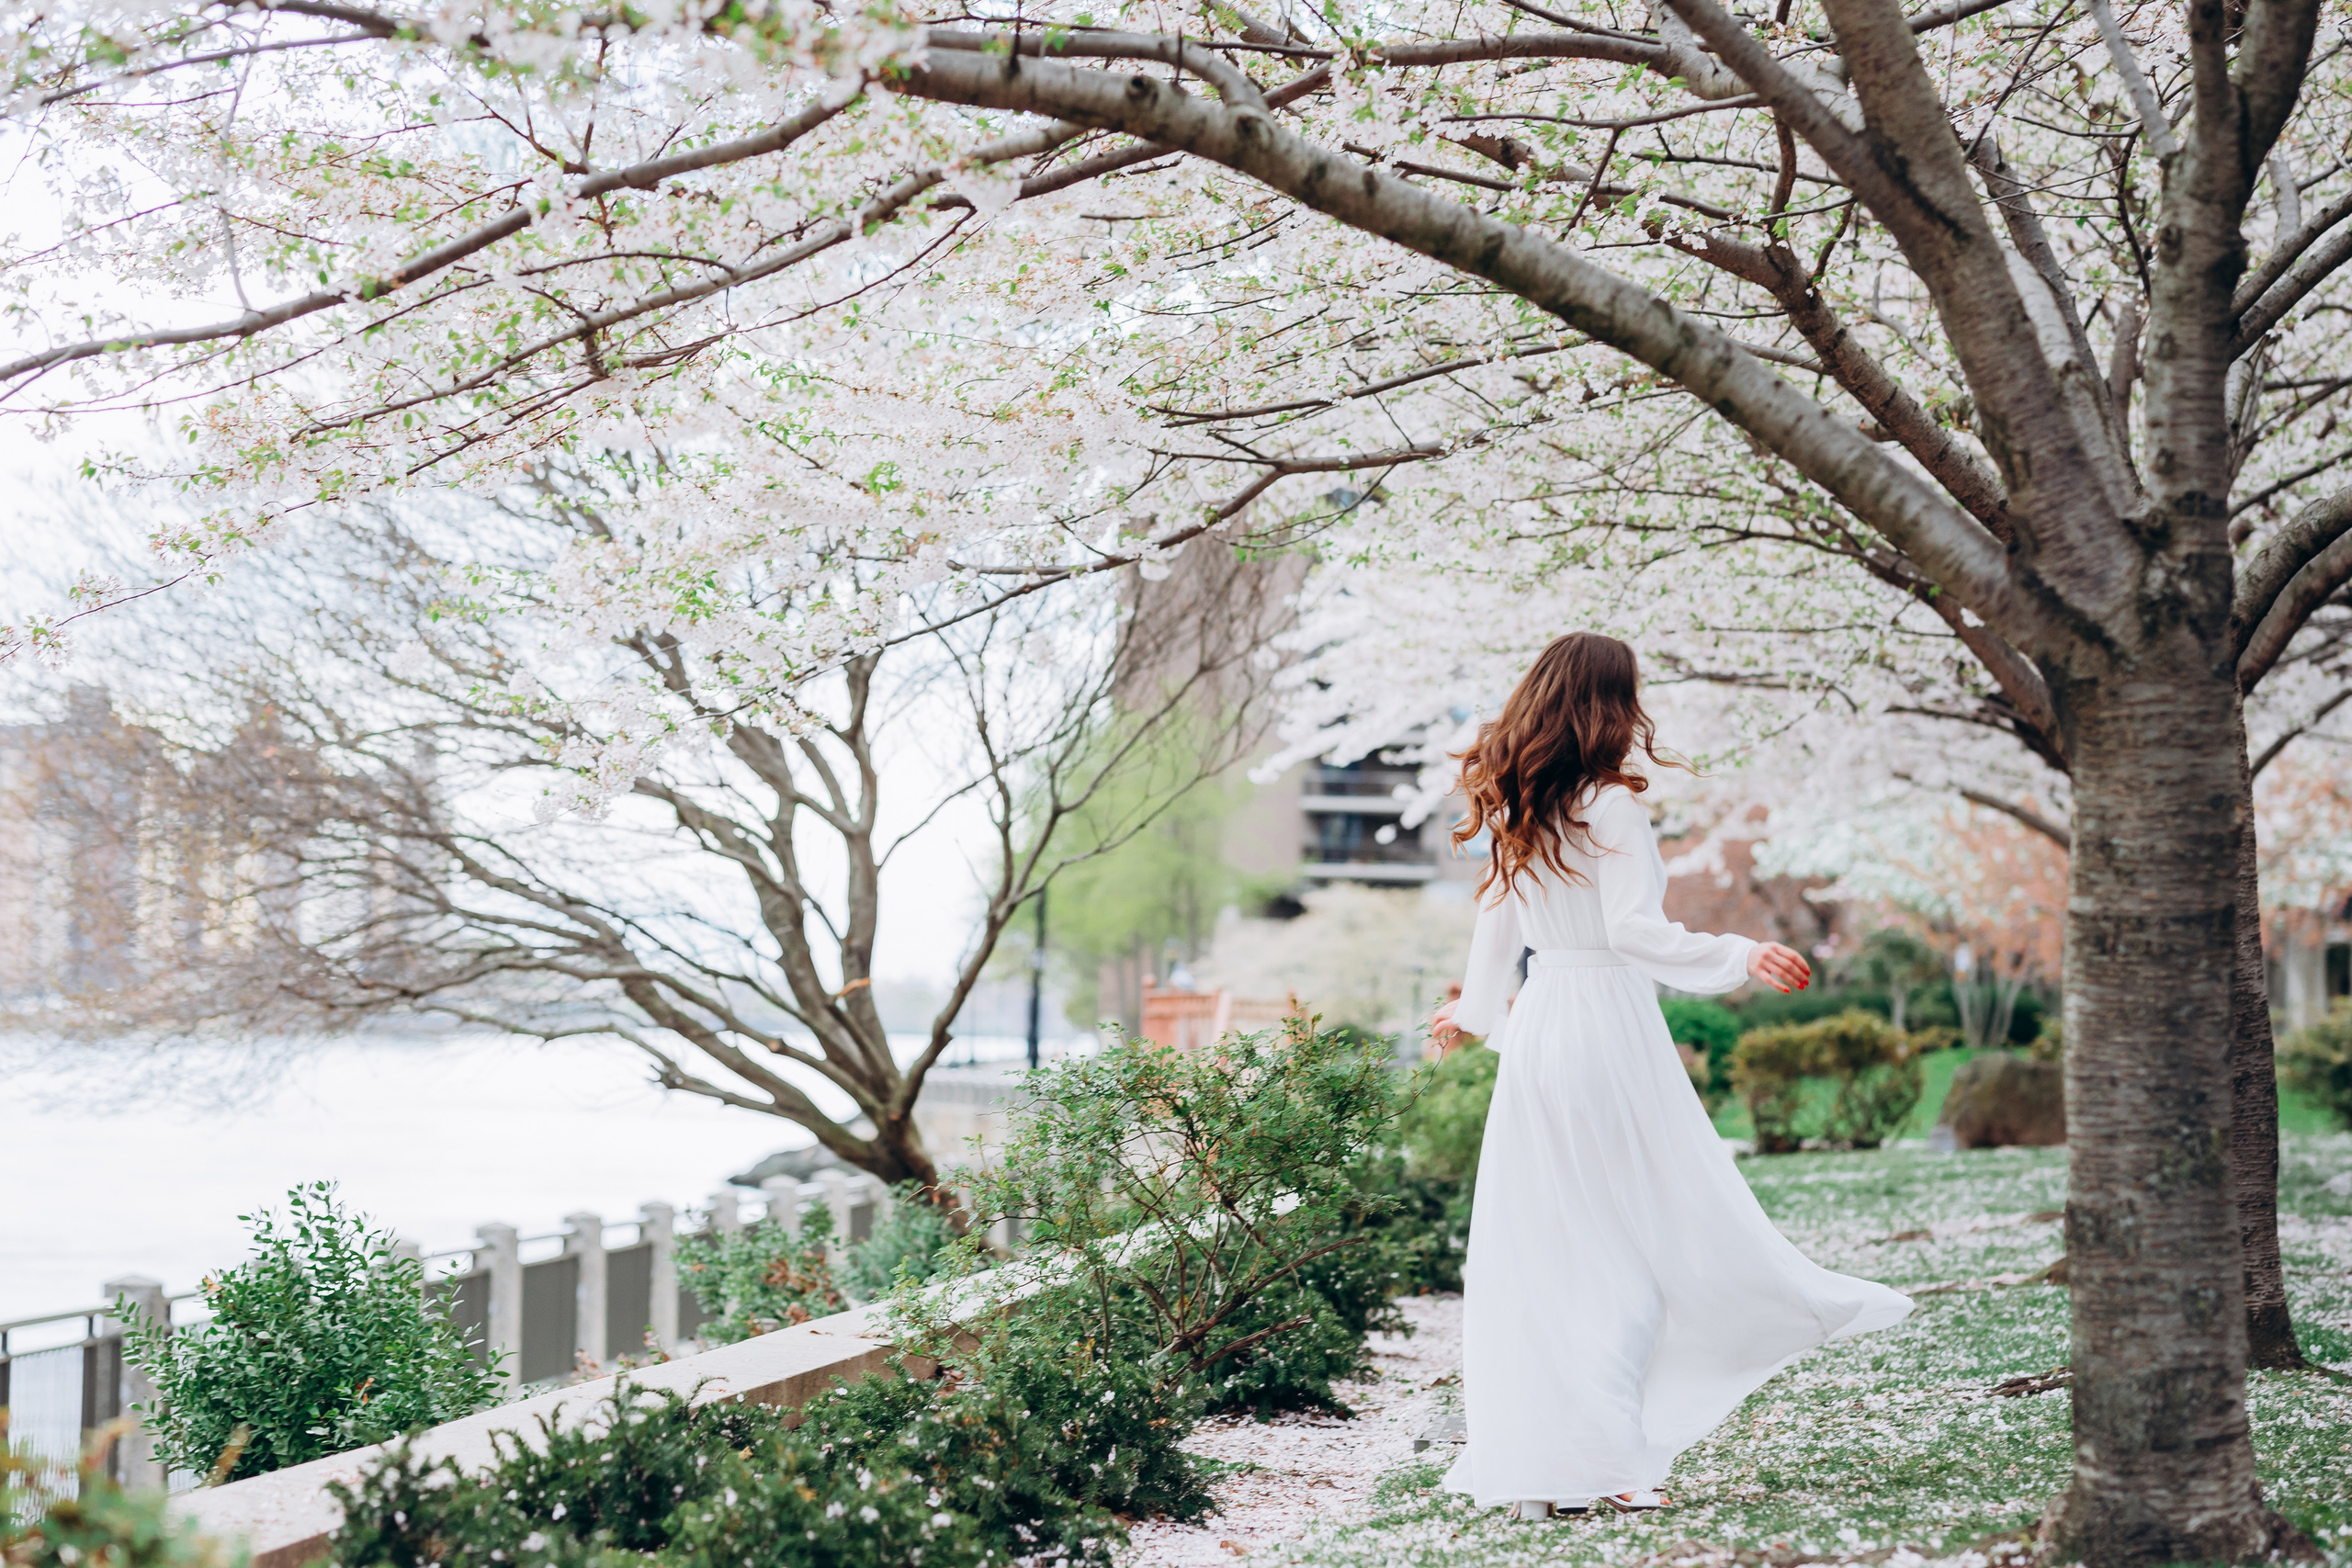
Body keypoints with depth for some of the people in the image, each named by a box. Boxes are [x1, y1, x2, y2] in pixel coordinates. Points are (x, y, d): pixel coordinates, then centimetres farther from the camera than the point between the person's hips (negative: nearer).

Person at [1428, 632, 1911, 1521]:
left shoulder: (1520, 816, 11)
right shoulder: (1609, 806, -11)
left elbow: (1497, 931, 20)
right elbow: (1634, 931, -20)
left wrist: (1475, 1015, 36)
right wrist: (1740, 959, -25)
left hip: (1534, 1035, 7)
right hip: (1607, 1030, -7)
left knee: (1537, 1249, 10)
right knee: (1651, 1239, 1)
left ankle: (1524, 1459, 11)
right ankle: (1605, 1459, -4)